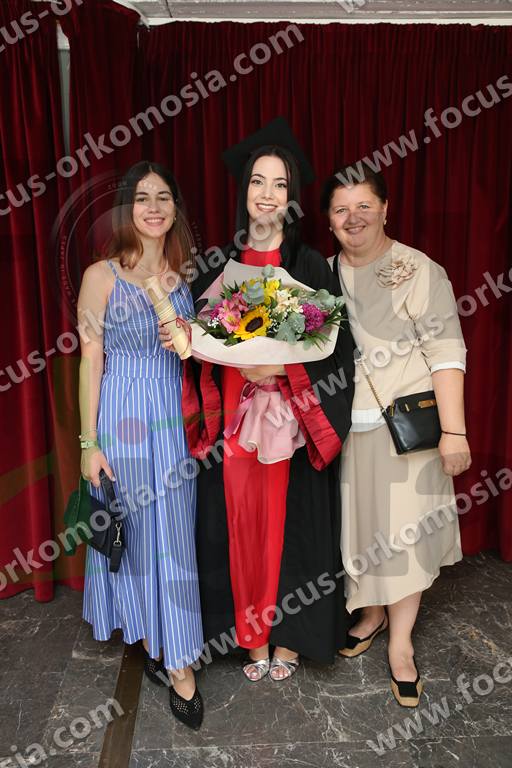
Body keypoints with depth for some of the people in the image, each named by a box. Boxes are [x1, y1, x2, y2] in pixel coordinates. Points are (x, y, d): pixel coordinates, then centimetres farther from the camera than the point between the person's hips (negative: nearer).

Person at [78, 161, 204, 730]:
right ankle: (150, 639, 27)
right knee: (135, 531, 6)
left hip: (177, 418, 4)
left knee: (176, 533, 11)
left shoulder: (185, 274, 6)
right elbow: (91, 362, -7)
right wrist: (89, 442, -8)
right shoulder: (102, 275, -6)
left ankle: (175, 656, 29)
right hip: (123, 420, -4)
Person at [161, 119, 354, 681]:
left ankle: (289, 636, 29)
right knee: (240, 528, 9)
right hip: (232, 422, 2)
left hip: (291, 423, -2)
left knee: (289, 525, 7)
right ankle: (252, 635, 30)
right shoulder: (218, 265, 5)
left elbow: (335, 350, -6)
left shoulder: (311, 266, -1)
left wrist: (283, 368, -20)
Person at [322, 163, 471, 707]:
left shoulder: (419, 271, -8)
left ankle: (400, 643, 24)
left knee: (403, 529, 4)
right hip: (345, 429, 4)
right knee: (359, 524, 14)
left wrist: (454, 431, -19)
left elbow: (446, 354, -13)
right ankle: (371, 613, 38)